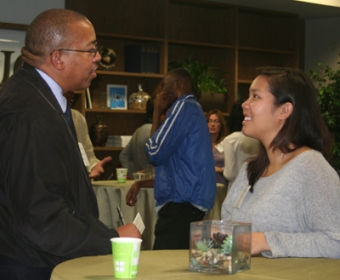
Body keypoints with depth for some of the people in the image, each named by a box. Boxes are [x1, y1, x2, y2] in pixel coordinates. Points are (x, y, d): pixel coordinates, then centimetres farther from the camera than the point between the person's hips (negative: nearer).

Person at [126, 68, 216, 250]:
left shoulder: (184, 107, -8)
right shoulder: (193, 109, 23)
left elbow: (156, 154, -11)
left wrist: (157, 113, 1)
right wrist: (140, 184, 20)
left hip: (182, 209, -10)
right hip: (186, 207, 10)